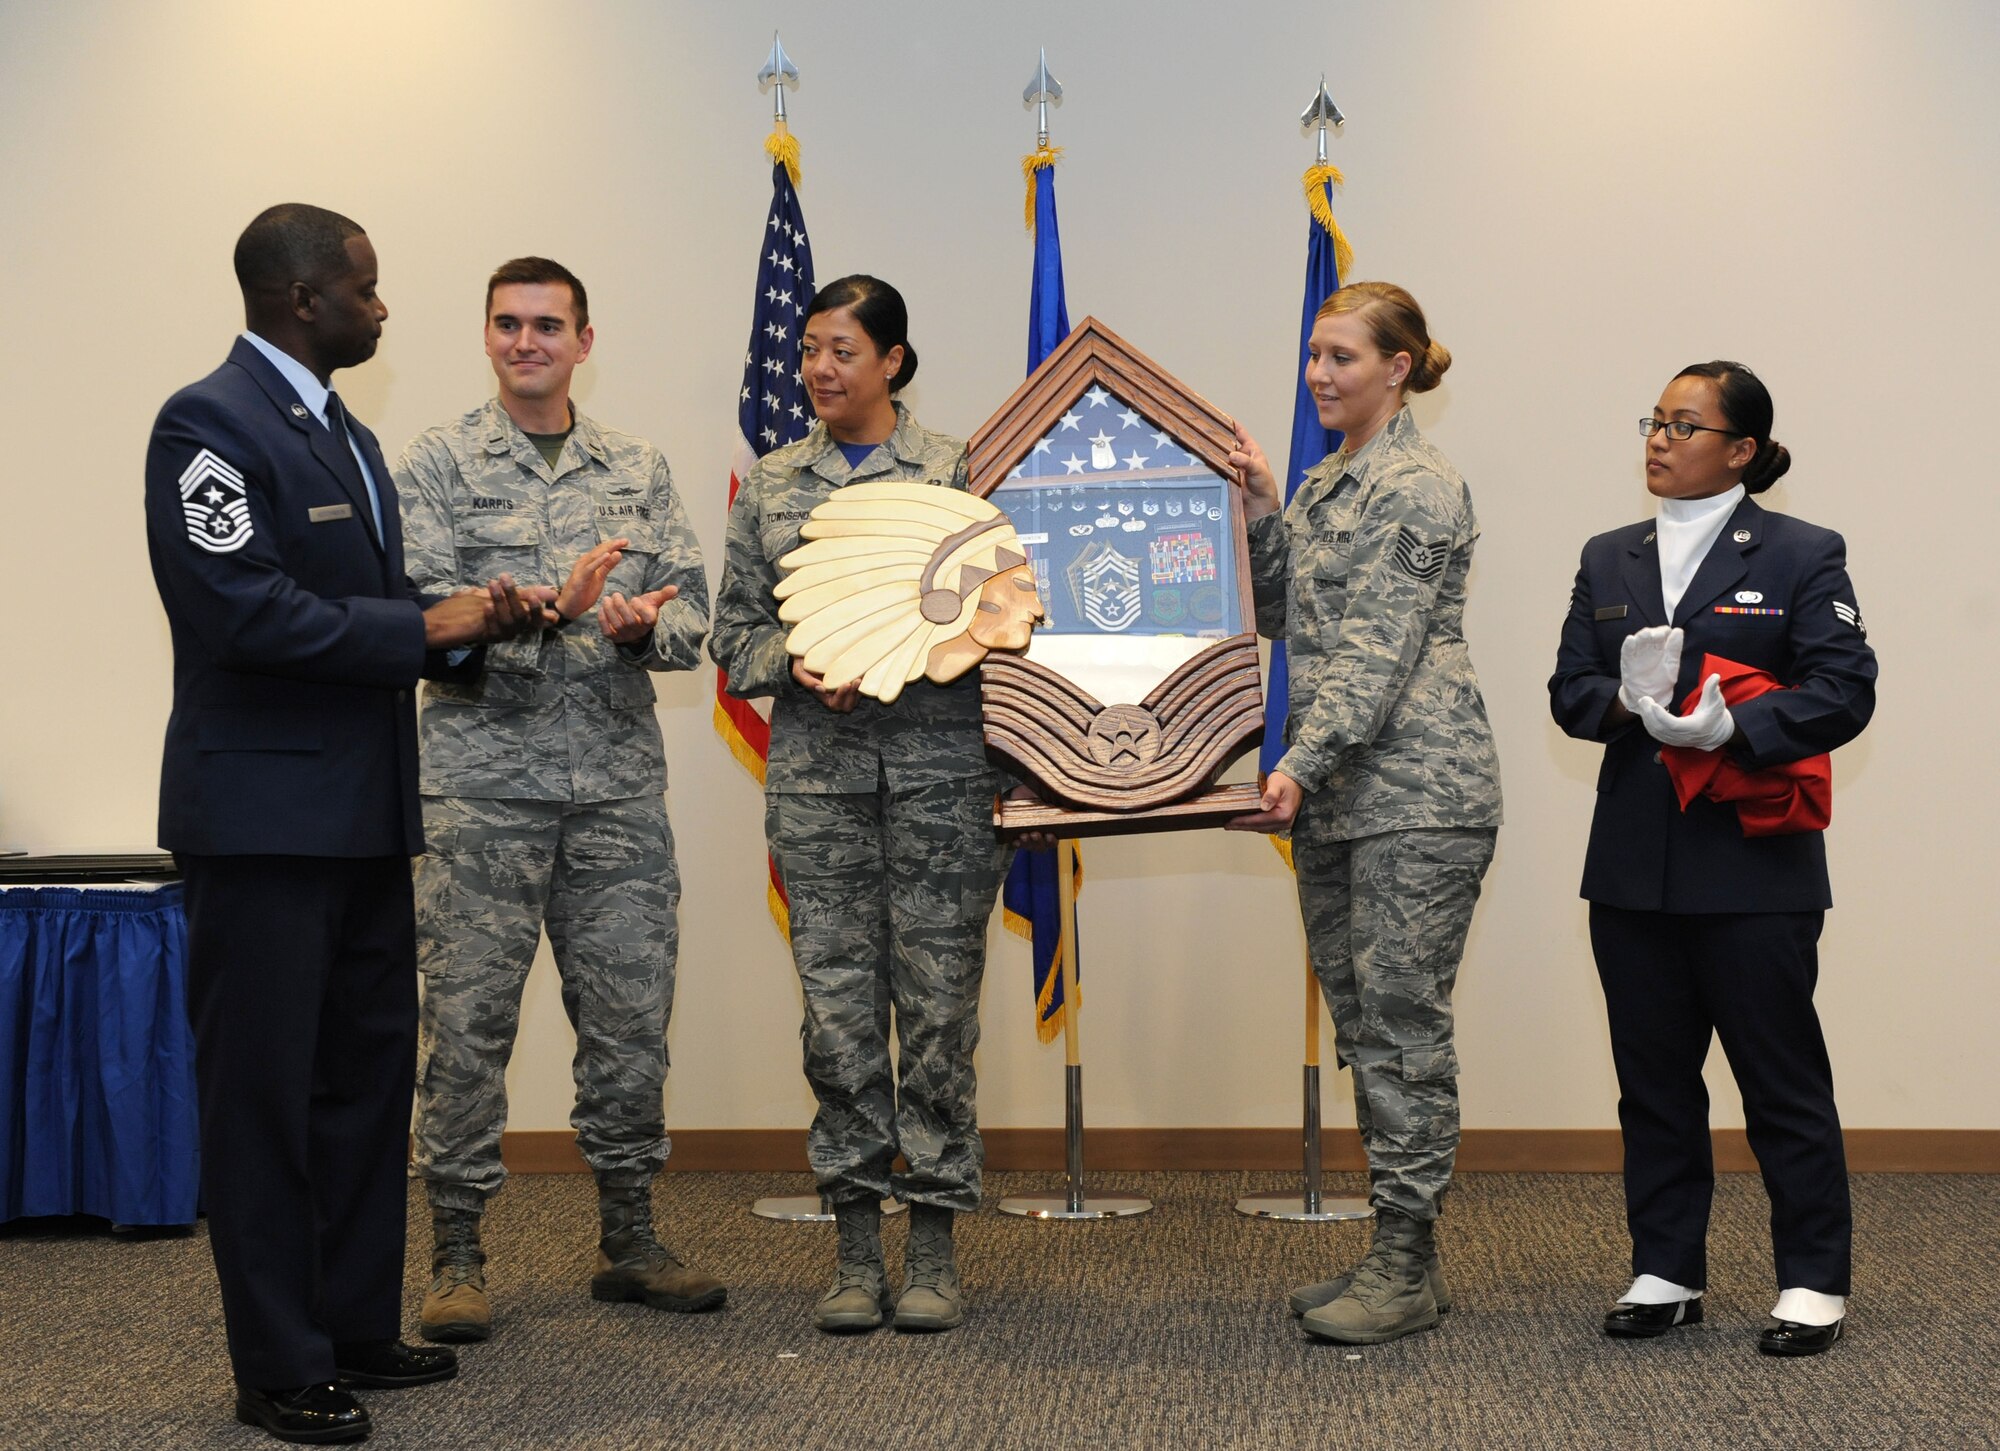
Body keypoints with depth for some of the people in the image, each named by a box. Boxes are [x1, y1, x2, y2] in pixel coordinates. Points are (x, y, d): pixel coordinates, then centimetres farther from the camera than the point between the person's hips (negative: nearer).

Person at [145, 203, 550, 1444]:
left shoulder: (348, 435, 17)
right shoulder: (211, 423, -13)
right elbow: (246, 611, -23)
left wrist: (475, 618, 3)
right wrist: (424, 627, -17)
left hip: (363, 813, 10)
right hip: (266, 815, -10)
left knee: (369, 1073, 15)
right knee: (266, 1092, -1)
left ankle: (357, 1327, 27)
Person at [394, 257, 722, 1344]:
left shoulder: (638, 470, 14)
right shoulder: (438, 462, 3)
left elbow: (693, 604, 10)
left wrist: (647, 624, -13)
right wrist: (555, 608, -19)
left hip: (619, 781, 3)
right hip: (482, 779, -3)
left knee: (631, 1015, 6)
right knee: (467, 1018, -1)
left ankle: (628, 1241, 19)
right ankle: (456, 1255, 9)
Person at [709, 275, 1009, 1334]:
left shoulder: (960, 471, 4)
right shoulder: (769, 485, 12)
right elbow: (733, 632, 12)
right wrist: (796, 663, -8)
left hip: (941, 759, -2)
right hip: (816, 768, 2)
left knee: (937, 997, -1)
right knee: (837, 1000, 2)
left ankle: (933, 1245, 9)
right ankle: (857, 1243, 11)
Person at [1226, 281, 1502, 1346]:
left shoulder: (1420, 488, -10)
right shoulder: (1324, 481, 18)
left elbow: (1378, 650, -17)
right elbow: (1277, 611, 19)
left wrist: (1301, 766, -24)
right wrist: (1259, 507, 7)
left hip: (1417, 791, -9)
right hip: (1334, 796, 9)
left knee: (1402, 1021, -5)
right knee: (1362, 1022, 11)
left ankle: (1408, 1266, 1)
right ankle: (1396, 1257, 18)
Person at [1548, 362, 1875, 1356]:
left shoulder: (1800, 556, -1)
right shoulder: (1609, 560, 14)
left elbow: (1842, 692, -9)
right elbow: (1569, 689, 10)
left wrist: (1733, 729, -23)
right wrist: (1627, 702, -12)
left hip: (1753, 864, -5)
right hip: (1634, 864, 5)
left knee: (1782, 1078, 1)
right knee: (1653, 1078, 10)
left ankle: (1812, 1282, 12)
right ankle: (1666, 1273, 21)